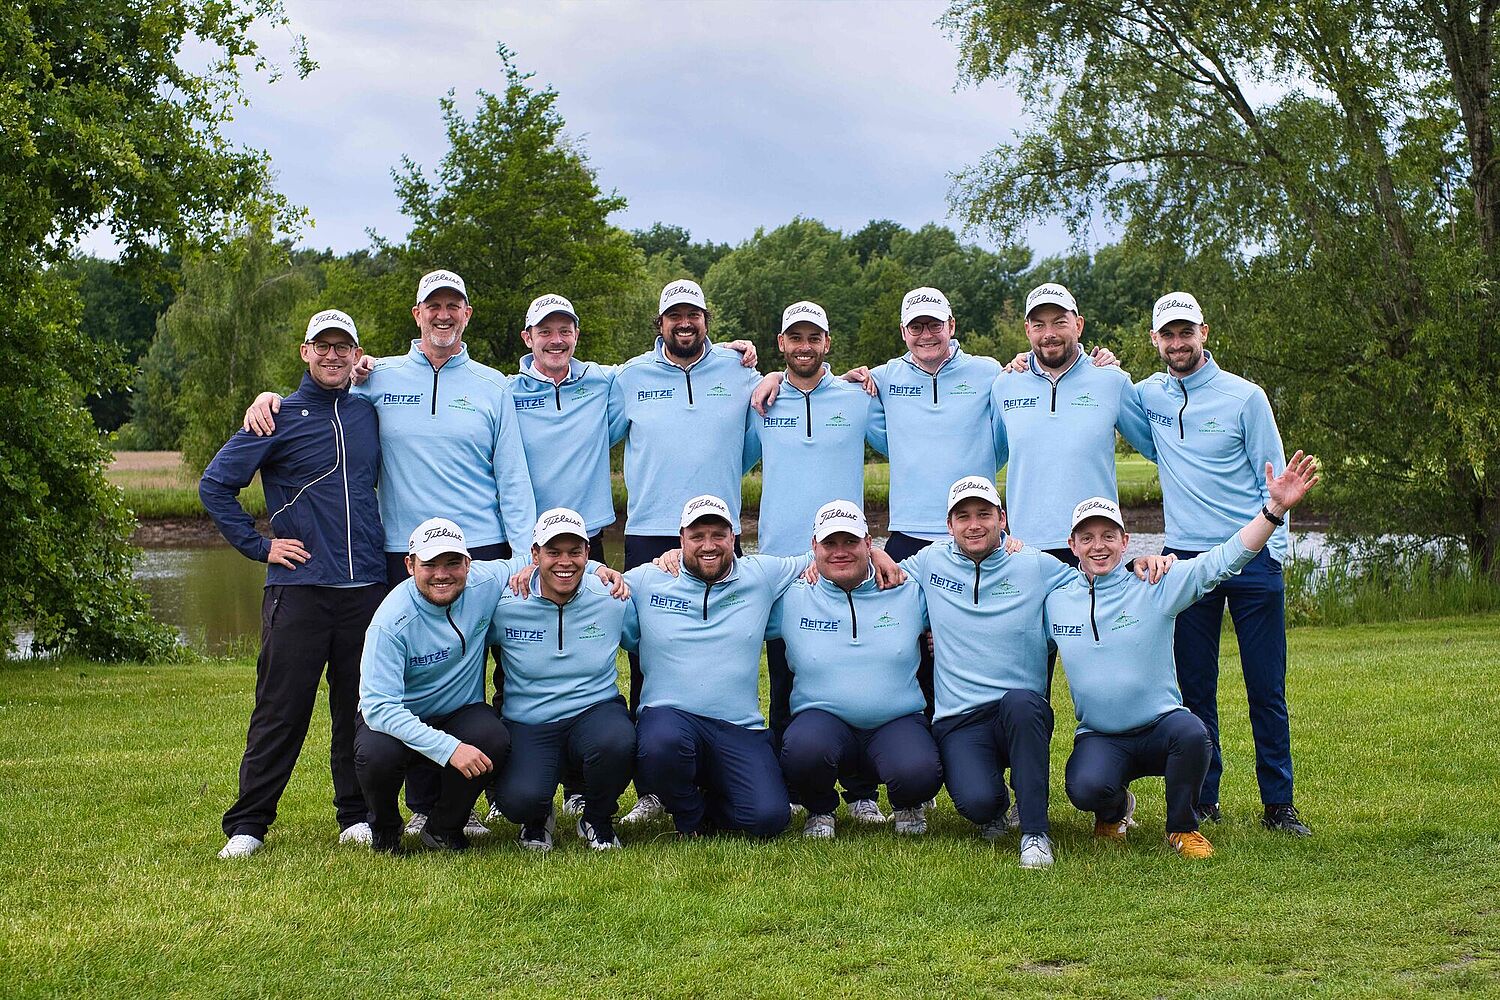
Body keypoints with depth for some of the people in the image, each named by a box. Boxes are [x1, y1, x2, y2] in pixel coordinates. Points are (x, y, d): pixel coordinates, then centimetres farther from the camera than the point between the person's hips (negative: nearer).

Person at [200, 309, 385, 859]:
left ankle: (357, 816, 17)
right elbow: (215, 485, 2)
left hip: (366, 587, 4)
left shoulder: (368, 413, 13)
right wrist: (259, 546, -2)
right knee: (281, 711, -2)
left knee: (361, 710, 7)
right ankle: (247, 825, 5)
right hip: (299, 588, -3)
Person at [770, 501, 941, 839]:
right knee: (804, 749, -37)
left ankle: (907, 805, 11)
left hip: (897, 722, 0)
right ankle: (820, 811, 2)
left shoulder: (909, 594, 7)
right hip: (823, 719, 0)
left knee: (919, 774, -33)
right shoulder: (791, 600, 5)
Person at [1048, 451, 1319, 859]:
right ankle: (1114, 810, 11)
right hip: (1099, 739, 1)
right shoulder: (1055, 601, 5)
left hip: (1161, 727, -1)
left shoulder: (1154, 588, -3)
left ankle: (1182, 828, -6)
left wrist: (1275, 507, -23)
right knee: (1086, 789, -31)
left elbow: (1223, 559, -10)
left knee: (1191, 733, -35)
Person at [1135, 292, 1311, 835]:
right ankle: (1202, 799, 14)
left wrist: (1274, 546, -8)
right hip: (1186, 559, 2)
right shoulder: (1148, 396, 7)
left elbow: (1273, 478, 1)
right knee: (1195, 688, 5)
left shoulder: (1245, 396, 0)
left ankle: (1278, 803, 7)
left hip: (1252, 558, -2)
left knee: (1266, 688, 0)